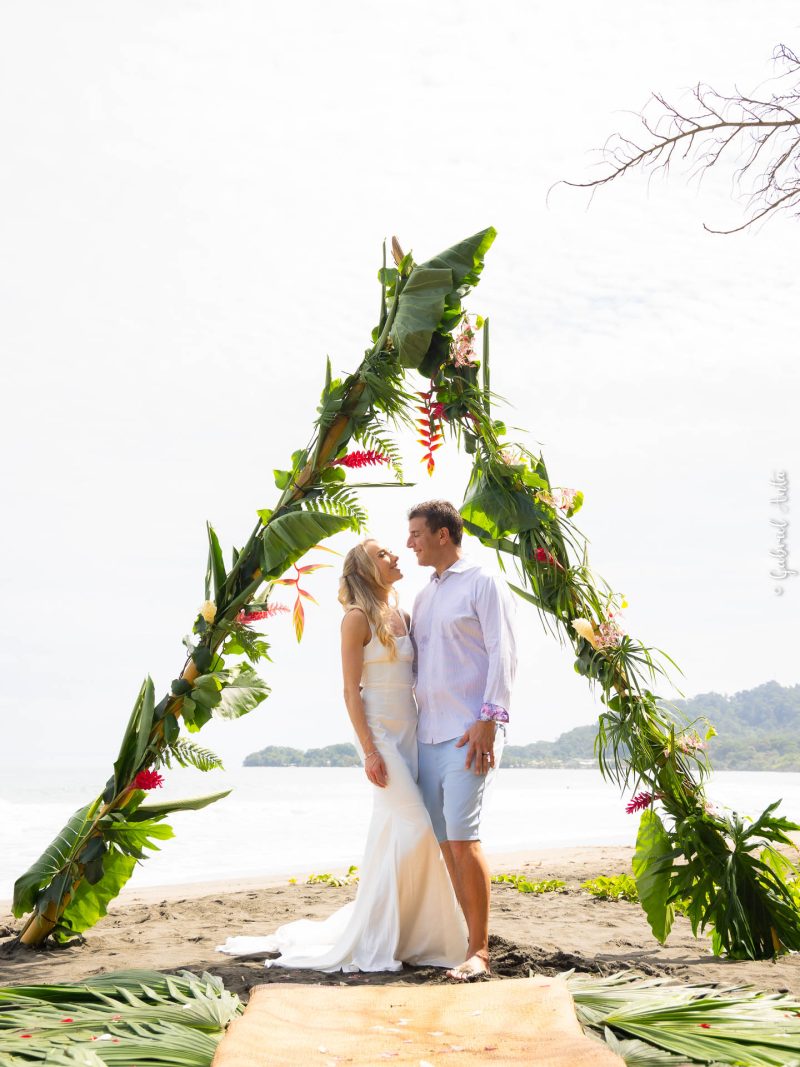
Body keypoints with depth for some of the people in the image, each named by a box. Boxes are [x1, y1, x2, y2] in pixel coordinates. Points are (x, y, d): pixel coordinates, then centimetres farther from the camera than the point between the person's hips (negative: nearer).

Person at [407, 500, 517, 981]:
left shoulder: (483, 584, -1)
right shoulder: (424, 596, 21)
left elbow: (504, 654, -9)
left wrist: (489, 718, -19)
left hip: (470, 732, -8)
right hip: (429, 734, 8)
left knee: (463, 837, -13)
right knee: (445, 841, 5)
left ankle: (480, 951, -6)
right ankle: (469, 936, 13)